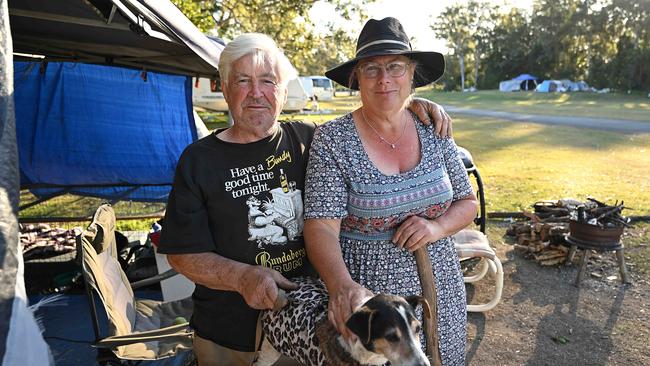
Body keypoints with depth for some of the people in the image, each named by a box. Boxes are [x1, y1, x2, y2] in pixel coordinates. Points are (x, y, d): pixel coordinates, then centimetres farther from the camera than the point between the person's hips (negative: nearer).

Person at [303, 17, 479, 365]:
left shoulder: (434, 129, -1)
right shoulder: (333, 139, -13)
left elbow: (467, 202, 6)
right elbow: (321, 225, -20)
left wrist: (438, 226, -14)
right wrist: (342, 286, -37)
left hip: (440, 292, 4)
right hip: (367, 296, -3)